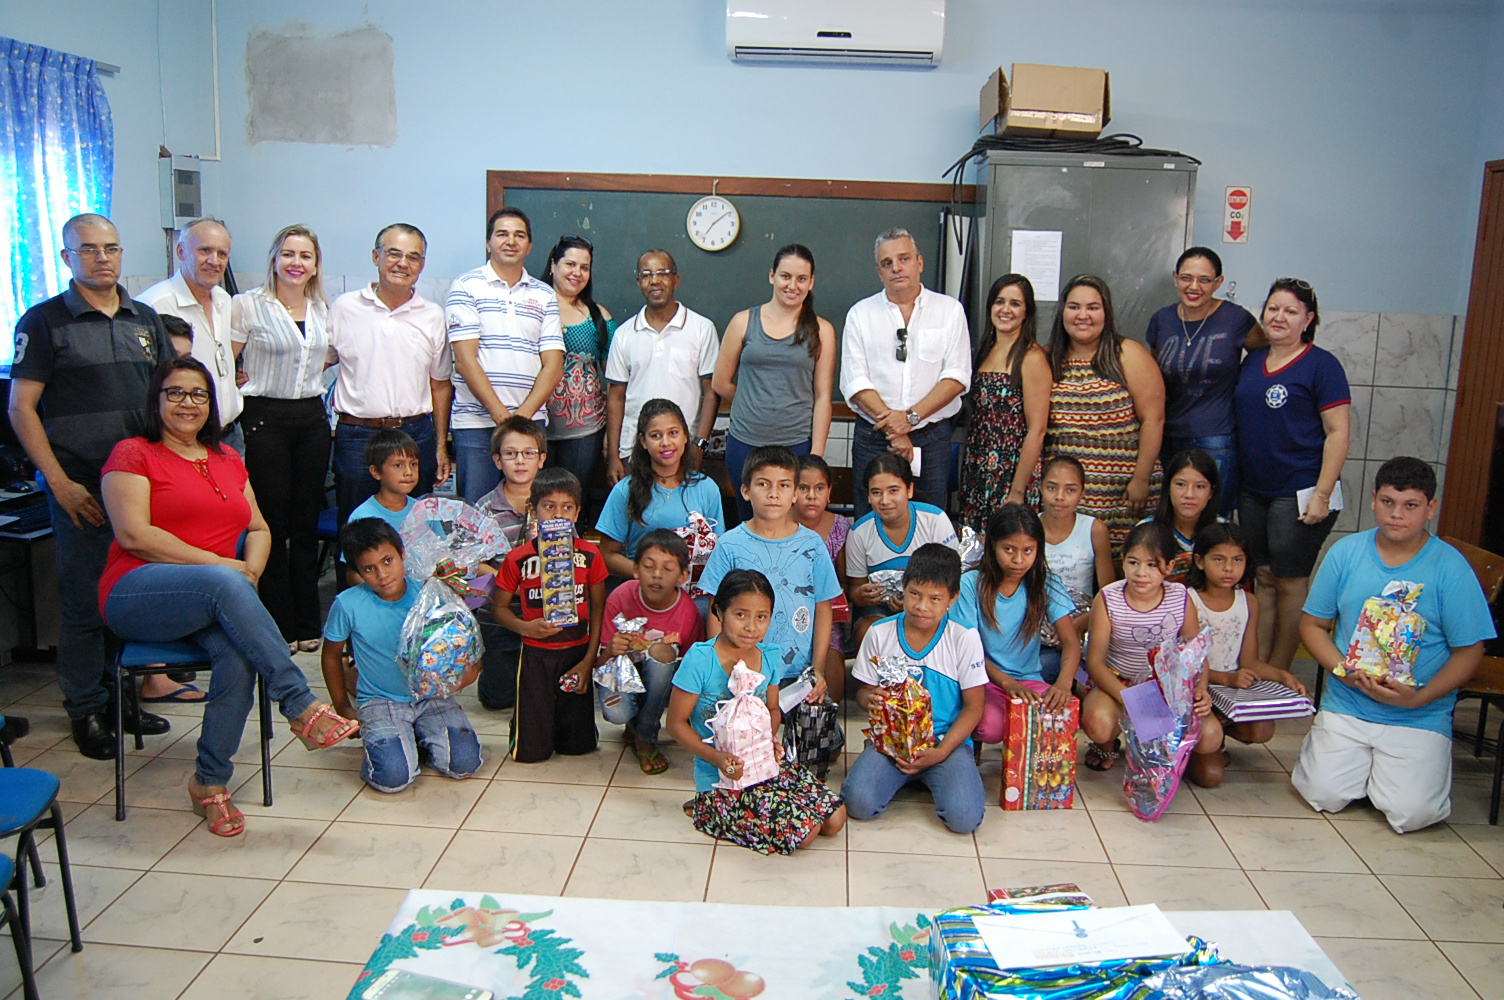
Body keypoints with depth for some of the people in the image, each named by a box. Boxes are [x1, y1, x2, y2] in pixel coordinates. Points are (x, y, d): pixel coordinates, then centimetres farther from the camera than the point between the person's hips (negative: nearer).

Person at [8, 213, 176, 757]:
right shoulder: (44, 321, -1)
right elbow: (22, 408, -4)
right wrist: (60, 482, -11)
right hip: (81, 488, -4)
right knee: (85, 602, 2)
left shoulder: (145, 319, 13)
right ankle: (86, 710, 15)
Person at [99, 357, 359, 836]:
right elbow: (133, 535, -9)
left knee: (239, 653, -30)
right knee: (225, 585, -37)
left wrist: (251, 569, -5)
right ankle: (302, 708, -35)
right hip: (139, 593, -4)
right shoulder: (133, 454, 4)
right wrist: (221, 565, -15)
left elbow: (259, 529, 19)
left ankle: (211, 781, -14)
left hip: (216, 599, 4)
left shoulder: (228, 459, 21)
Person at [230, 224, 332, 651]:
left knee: (307, 523, 8)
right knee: (273, 524, 0)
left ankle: (308, 625, 16)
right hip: (267, 420, -4)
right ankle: (279, 628, 9)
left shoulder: (321, 309, 11)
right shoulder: (247, 305, -5)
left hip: (313, 419, 5)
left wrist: (310, 378, 12)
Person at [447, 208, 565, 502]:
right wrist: (501, 414, -13)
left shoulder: (544, 295, 12)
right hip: (475, 423, -3)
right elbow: (466, 360, -6)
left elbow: (553, 365, 4)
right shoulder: (466, 287, 2)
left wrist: (522, 415, -9)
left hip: (530, 422, 3)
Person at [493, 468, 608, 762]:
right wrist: (525, 627, -18)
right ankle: (524, 718, 32)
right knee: (531, 752, 1)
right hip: (536, 655, -1)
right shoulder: (518, 558, -7)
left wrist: (588, 660, -4)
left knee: (578, 746, 6)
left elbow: (598, 611, 2)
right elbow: (499, 607, 2)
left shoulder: (589, 555, -3)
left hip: (577, 652, 1)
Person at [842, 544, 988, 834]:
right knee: (859, 804, -23)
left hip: (947, 740, -1)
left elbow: (973, 706, -2)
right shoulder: (880, 633, 1)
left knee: (964, 817, -24)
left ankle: (931, 775, 9)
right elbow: (864, 690, 9)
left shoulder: (965, 638, -4)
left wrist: (941, 752, -14)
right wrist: (870, 700, -18)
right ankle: (901, 775, 9)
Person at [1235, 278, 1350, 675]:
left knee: (1289, 583, 3)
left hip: (1298, 493, -6)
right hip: (1253, 490, 6)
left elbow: (1338, 432, -11)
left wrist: (1322, 495, -17)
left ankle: (1278, 673, 14)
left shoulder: (1321, 364, -8)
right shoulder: (1253, 360, 11)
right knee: (1264, 578, 12)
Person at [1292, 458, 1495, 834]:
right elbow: (1312, 624, 5)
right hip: (1346, 704, 2)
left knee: (1410, 812, -16)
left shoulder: (1450, 567, -6)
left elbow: (1469, 651, -4)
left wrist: (1420, 697, -17)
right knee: (1325, 795, -14)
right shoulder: (1345, 553, 0)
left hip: (1420, 717, -1)